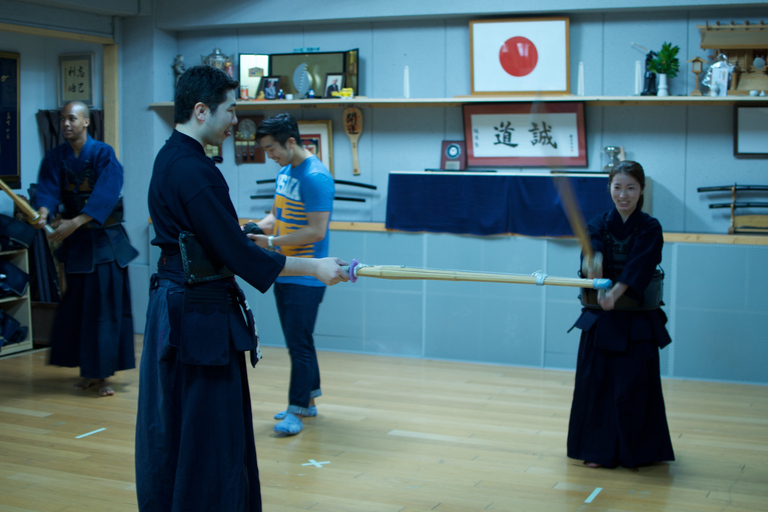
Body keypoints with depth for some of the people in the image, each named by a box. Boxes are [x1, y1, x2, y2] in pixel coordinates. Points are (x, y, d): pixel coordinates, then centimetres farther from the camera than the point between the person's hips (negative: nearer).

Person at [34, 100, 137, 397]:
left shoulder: (104, 155, -9)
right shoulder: (55, 158, 4)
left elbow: (105, 195, -23)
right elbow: (48, 190, -11)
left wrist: (75, 222, -35)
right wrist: (43, 213, -34)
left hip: (105, 241, -4)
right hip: (74, 242, 4)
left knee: (106, 306, -5)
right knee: (76, 306, 7)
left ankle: (103, 373, 0)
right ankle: (90, 371, 18)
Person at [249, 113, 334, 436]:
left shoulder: (315, 177, -18)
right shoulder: (284, 173, 9)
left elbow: (317, 231, -22)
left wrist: (271, 242, -19)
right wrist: (254, 228, -1)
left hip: (305, 278, -9)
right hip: (283, 274, 9)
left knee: (299, 344, -2)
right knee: (297, 341, 16)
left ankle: (297, 410, 7)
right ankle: (308, 400, 28)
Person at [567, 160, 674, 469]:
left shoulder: (650, 229, -4)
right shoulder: (599, 225, 1)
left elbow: (639, 266, -21)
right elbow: (593, 252, -21)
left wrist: (615, 293, -38)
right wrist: (594, 269, -44)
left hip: (638, 321, -2)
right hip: (601, 319, 2)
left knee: (634, 385, -1)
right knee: (597, 382, 4)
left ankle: (634, 451, 14)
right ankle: (598, 449, 16)